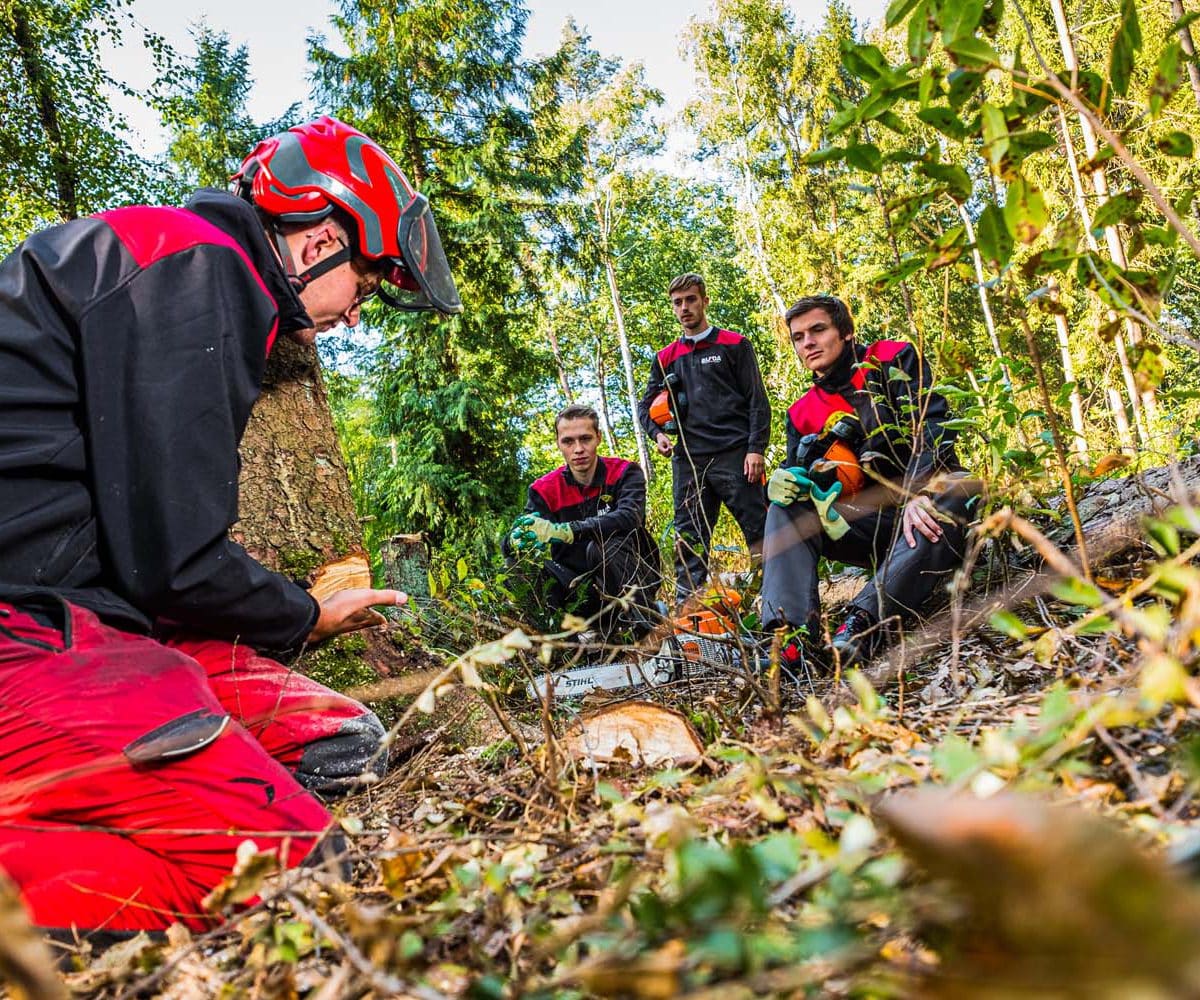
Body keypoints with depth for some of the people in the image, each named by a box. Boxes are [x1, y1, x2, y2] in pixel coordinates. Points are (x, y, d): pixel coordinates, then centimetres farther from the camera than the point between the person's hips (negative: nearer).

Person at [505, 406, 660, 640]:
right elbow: (509, 543, -11)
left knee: (613, 542, -34)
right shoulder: (544, 490, -1)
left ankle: (646, 631, -21)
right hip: (583, 587, 3)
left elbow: (629, 517, -29)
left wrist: (564, 531, -41)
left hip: (633, 579, -3)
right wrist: (518, 541, -38)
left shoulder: (625, 473, -7)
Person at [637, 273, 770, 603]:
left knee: (759, 531, -8)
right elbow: (646, 404, 24)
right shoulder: (666, 358, 19)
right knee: (688, 542, 1)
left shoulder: (734, 345, 9)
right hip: (688, 461, 4)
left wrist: (756, 448, -9)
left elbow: (758, 400, 3)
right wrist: (657, 433, 3)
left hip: (734, 455, -3)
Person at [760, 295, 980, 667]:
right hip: (874, 524, 4)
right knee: (784, 512, -13)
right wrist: (781, 481, -17)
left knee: (957, 493, -37)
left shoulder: (893, 361, -1)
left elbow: (933, 424, -15)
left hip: (926, 504, -4)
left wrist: (919, 493, -32)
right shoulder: (803, 413, 12)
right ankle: (791, 630, -33)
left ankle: (866, 619, -47)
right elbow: (796, 471, 10)